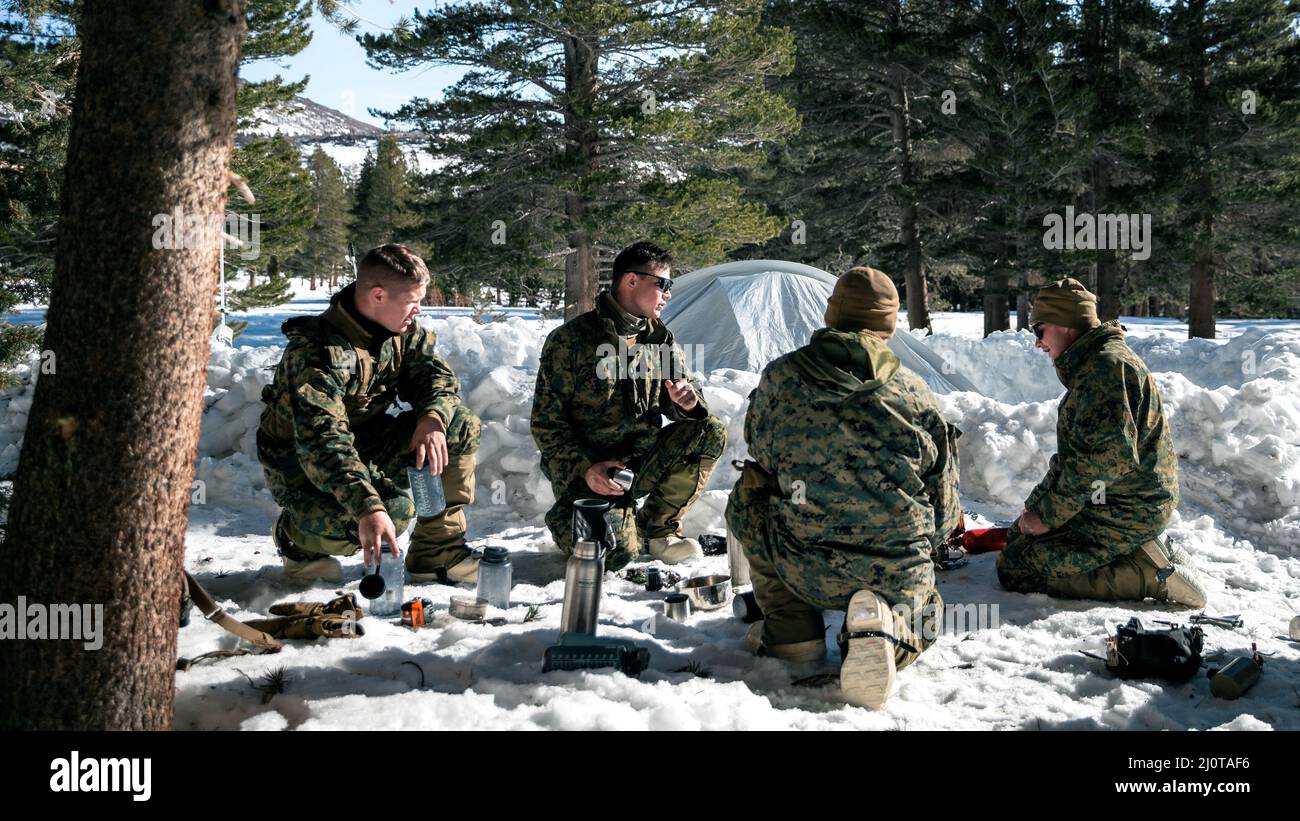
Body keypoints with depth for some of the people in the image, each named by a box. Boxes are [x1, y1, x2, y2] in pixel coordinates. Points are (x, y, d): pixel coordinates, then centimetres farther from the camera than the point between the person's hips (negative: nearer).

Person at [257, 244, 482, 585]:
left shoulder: (403, 332, -5)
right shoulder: (318, 350, -30)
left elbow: (435, 374, -2)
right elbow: (321, 440, -40)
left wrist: (432, 419, -27)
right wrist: (368, 508, -52)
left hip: (365, 445, 8)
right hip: (299, 465, -8)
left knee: (462, 427, -8)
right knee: (393, 511, -32)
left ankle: (437, 552, -2)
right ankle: (295, 535, -3)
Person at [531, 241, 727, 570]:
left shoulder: (660, 338, 5)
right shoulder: (571, 339, -11)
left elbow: (671, 403, 9)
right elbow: (546, 420, -10)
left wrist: (687, 402, -17)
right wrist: (585, 468, -23)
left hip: (642, 462, 6)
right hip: (587, 471, -5)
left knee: (711, 433, -15)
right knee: (618, 551, -28)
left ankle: (659, 527, 0)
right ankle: (567, 518, 9)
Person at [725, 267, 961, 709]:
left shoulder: (779, 377, 0)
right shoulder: (914, 391, 3)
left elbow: (760, 454, 19)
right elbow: (944, 504, 9)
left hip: (803, 572, -1)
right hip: (901, 575, 1)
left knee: (747, 497, 24)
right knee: (920, 607, 34)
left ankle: (790, 627, 17)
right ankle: (889, 625, -4)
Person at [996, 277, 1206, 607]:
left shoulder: (1107, 366, -18)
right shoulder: (1090, 365, 18)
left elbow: (1111, 457, -27)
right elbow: (1070, 456, 22)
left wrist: (1048, 514, -20)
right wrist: (1037, 505, 10)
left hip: (1125, 511, -11)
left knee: (1015, 567, -13)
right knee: (1019, 536, 20)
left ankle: (1148, 573, -13)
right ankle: (1139, 553, 9)